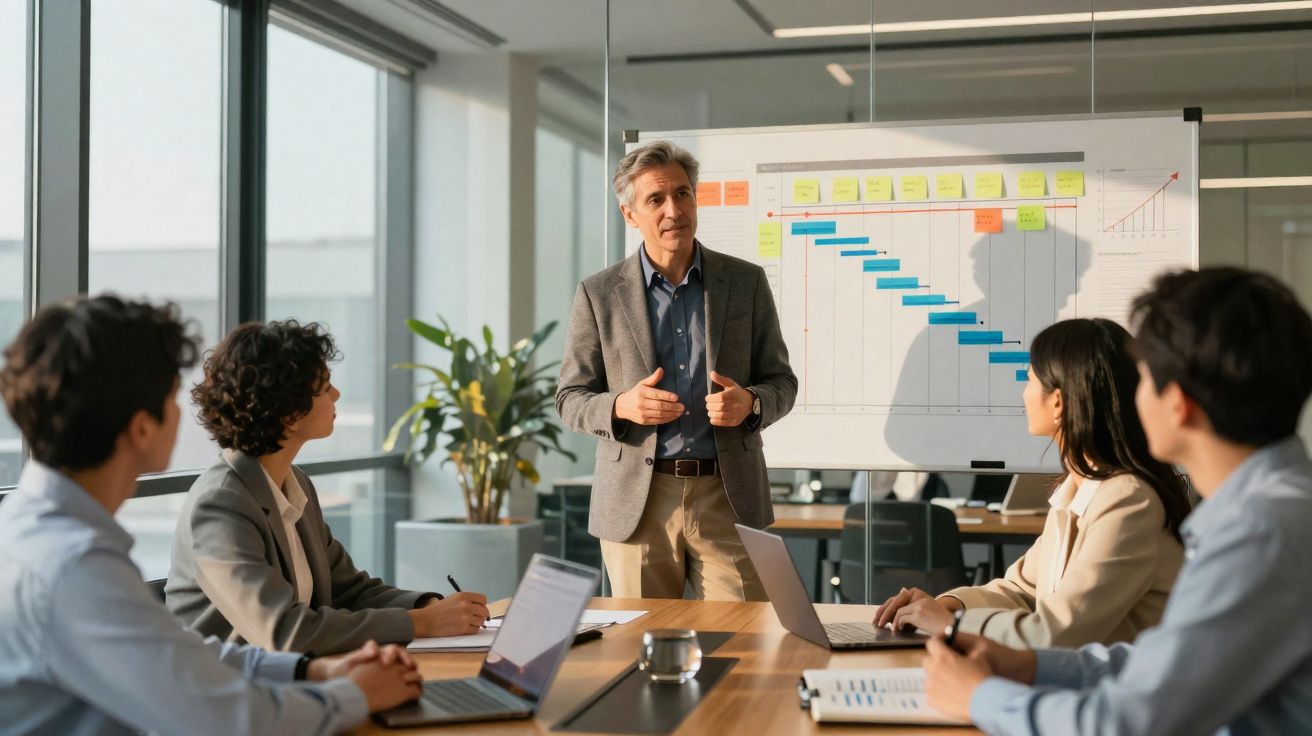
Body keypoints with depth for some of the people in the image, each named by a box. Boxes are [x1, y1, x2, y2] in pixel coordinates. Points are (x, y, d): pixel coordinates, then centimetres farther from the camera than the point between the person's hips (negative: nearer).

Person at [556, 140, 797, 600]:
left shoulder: (746, 282, 4)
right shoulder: (598, 294, 2)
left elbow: (781, 381, 9)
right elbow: (570, 400, 5)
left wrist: (750, 403, -14)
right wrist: (621, 406, -16)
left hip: (729, 497, 1)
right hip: (636, 503, 0)